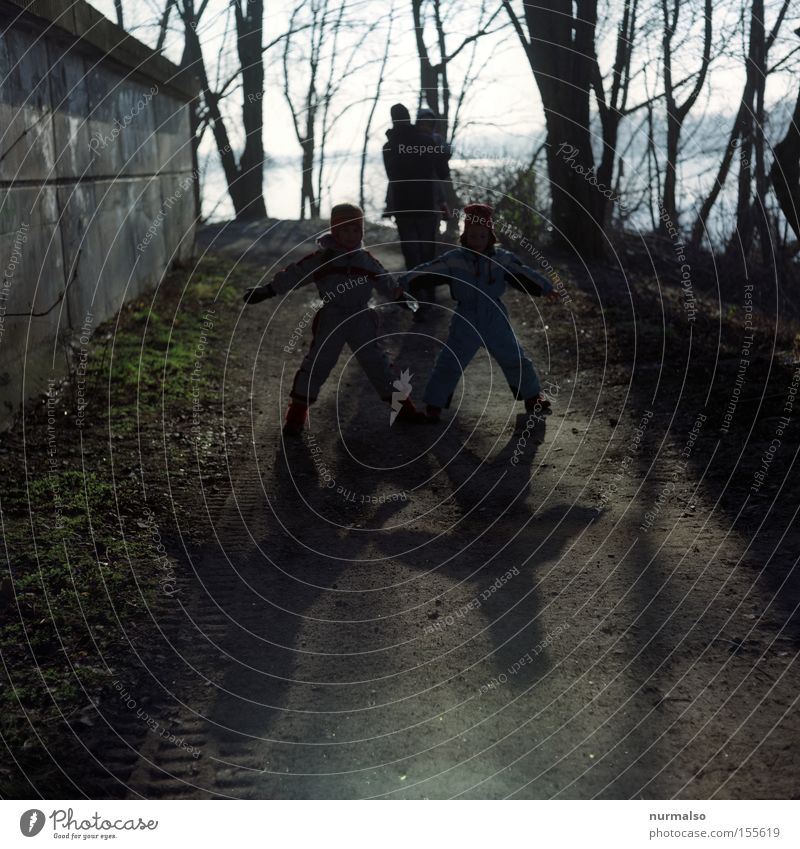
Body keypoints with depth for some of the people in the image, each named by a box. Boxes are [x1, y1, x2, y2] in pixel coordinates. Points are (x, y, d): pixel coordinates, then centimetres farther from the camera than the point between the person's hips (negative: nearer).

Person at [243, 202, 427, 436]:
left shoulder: (367, 260, 9)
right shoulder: (322, 258, -3)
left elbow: (385, 281, 24)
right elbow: (294, 274, -4)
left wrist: (401, 297, 32)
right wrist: (267, 290, -7)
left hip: (361, 320, 3)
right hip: (331, 320, -3)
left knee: (376, 362, 7)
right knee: (317, 362, -5)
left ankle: (402, 407, 15)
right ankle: (297, 414, 4)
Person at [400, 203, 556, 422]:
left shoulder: (502, 259, -5)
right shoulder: (453, 260, -10)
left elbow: (524, 275, 1)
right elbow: (425, 272, -14)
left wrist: (545, 288, -3)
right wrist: (403, 283, -22)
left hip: (496, 322, 2)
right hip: (466, 323, -2)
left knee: (515, 359, 11)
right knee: (449, 364, -4)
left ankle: (532, 395, 32)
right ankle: (434, 404, 12)